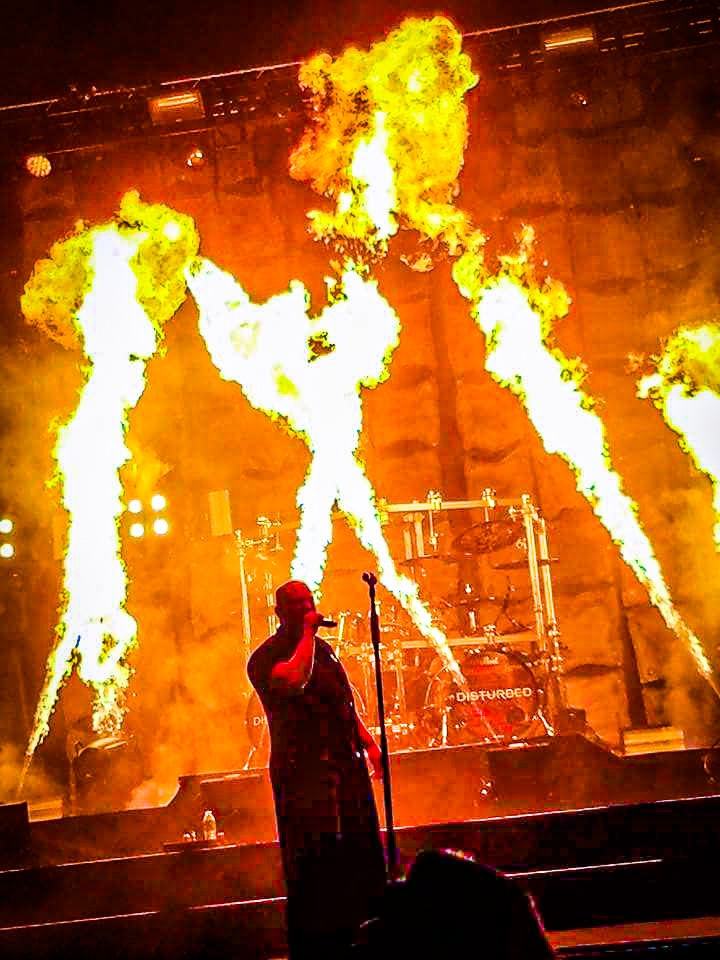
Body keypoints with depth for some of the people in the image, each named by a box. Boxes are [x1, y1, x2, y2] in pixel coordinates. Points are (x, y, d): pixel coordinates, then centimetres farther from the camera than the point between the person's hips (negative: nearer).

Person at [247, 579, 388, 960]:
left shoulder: (323, 647, 17)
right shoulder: (265, 657, -8)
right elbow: (295, 679, -31)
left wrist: (367, 741, 18)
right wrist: (307, 633, -20)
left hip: (345, 766, 8)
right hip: (304, 773, -8)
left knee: (357, 856, 13)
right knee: (316, 862, -5)